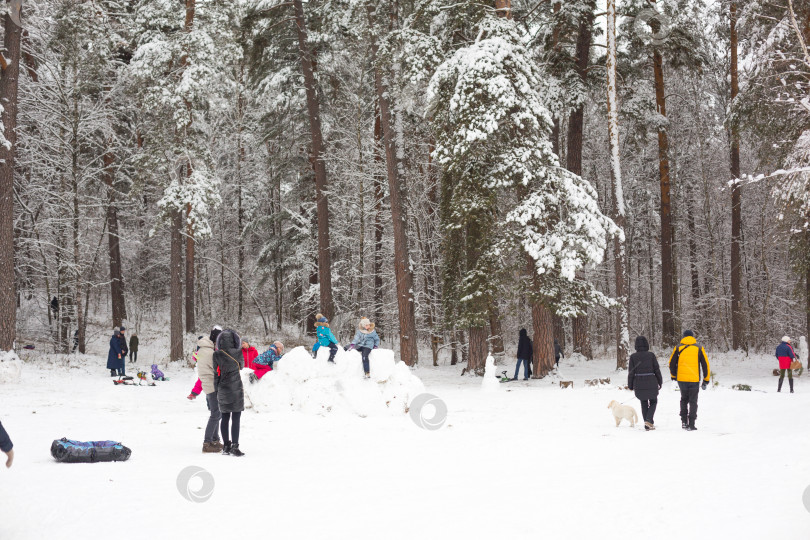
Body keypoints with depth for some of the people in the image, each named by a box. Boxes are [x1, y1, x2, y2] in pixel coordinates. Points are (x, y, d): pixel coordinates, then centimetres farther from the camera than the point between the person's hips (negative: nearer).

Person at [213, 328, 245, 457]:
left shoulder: (217, 355, -6)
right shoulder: (238, 354, -9)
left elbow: (216, 373, -1)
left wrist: (217, 390, 8)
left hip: (222, 390, 3)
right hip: (236, 390, -3)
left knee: (225, 418, 11)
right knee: (236, 418, -1)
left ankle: (226, 446, 15)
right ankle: (234, 447, -7)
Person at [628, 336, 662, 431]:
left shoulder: (633, 356, -5)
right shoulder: (651, 355, -6)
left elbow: (631, 372, -2)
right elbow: (657, 370, -2)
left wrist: (630, 385, 7)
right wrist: (660, 382, 10)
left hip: (639, 384, 1)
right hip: (651, 383, -1)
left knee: (644, 403, 16)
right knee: (653, 402, 16)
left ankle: (647, 425, 14)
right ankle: (649, 420, -5)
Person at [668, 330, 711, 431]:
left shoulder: (678, 348, 4)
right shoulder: (699, 348, 3)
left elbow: (672, 363, 7)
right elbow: (705, 365, 3)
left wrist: (673, 376, 22)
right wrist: (706, 380, 10)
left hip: (681, 379, 1)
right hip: (694, 380, -1)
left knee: (684, 399, 19)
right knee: (693, 401, 6)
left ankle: (684, 421, 11)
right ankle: (691, 424, 0)